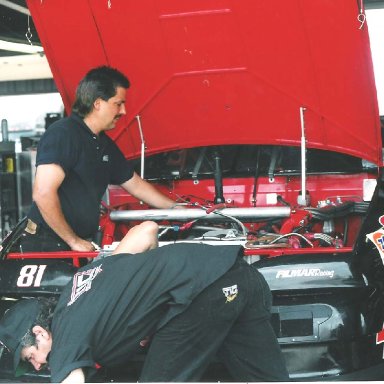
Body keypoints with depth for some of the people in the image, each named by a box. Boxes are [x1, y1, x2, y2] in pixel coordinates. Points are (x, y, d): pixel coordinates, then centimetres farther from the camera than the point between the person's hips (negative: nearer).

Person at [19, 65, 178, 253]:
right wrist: (73, 241, -19)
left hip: (82, 243, 9)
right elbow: (43, 194, -26)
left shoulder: (105, 145, 12)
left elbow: (136, 185, 25)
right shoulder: (62, 134, -17)